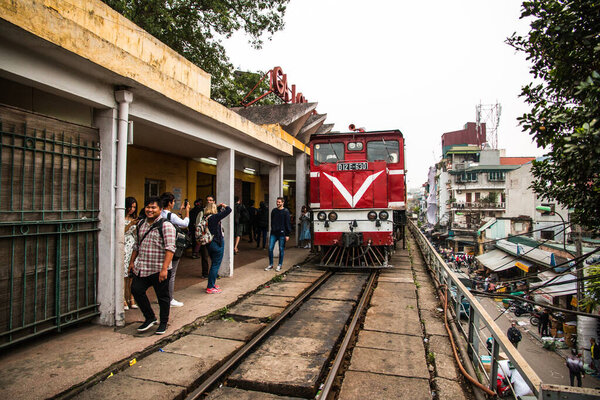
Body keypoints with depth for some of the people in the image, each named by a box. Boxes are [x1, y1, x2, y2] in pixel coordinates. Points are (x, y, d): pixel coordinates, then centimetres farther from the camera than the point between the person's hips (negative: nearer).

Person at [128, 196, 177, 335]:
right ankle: (150, 318, 22)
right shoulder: (141, 224, 11)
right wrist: (132, 261, 19)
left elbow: (170, 249, -19)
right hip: (141, 267, 6)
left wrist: (164, 269, -25)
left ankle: (163, 323, 25)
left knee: (162, 296, 5)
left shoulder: (166, 226, -12)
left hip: (159, 270, -6)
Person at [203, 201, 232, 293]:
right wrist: (224, 206, 0)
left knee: (214, 264, 20)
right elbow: (228, 210, -18)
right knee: (216, 265, -1)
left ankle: (212, 284, 30)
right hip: (217, 243, -9)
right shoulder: (214, 217, -19)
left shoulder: (205, 217, 5)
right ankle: (210, 288, 4)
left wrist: (220, 207, 16)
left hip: (209, 243, 9)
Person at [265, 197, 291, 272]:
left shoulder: (286, 211, -2)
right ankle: (270, 264, 12)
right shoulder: (274, 211, 9)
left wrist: (287, 234, -7)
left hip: (282, 233, -3)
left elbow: (288, 223, -3)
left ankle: (279, 265, 16)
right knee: (270, 248, -1)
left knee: (281, 249, 4)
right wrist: (272, 230, 13)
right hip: (273, 233, 4)